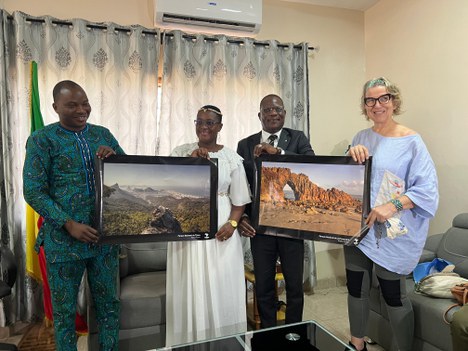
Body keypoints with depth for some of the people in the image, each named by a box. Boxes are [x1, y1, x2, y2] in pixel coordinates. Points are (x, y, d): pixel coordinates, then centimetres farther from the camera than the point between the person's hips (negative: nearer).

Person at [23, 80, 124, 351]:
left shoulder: (103, 134, 6)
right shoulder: (42, 140, -5)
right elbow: (33, 192, -9)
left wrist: (114, 156, -13)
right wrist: (69, 224, -18)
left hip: (105, 234, 4)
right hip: (64, 238, -3)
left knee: (109, 302, 16)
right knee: (65, 309, 14)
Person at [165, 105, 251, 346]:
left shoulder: (232, 158, 2)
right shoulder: (181, 152, 4)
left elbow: (239, 200, 2)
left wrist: (232, 223, -14)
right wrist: (191, 161, -16)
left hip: (221, 229, 0)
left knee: (222, 289, 7)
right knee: (191, 290, 8)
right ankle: (191, 342, 27)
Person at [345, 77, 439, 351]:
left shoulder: (411, 140, -6)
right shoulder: (361, 138, 9)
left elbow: (427, 188, -12)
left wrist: (393, 205, -26)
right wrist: (352, 155, -11)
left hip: (391, 232, -4)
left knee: (394, 294, 6)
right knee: (356, 287, 14)